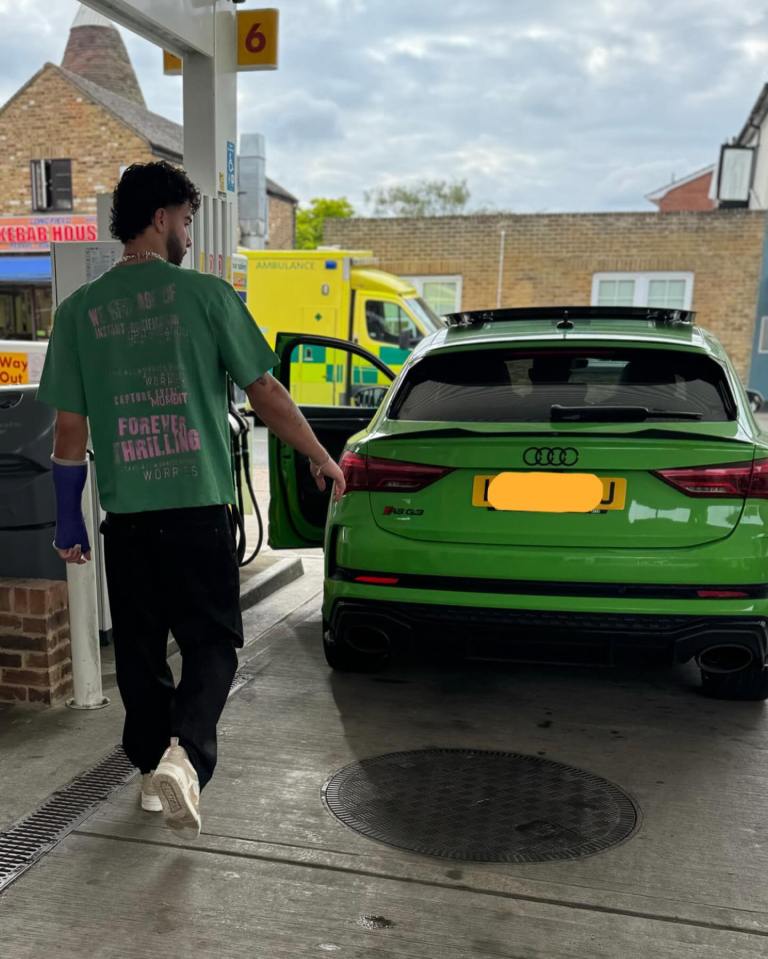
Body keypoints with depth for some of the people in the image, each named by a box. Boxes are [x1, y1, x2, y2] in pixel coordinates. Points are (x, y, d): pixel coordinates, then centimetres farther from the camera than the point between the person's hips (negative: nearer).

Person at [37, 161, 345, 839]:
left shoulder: (80, 310, 5)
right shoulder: (205, 294, -4)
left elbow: (70, 429, 5)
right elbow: (266, 394, -3)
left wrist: (68, 520, 14)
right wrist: (321, 458, 10)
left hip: (125, 512, 3)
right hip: (199, 504, -3)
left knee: (139, 650, 16)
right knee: (211, 640, 8)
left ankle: (153, 768, 28)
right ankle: (186, 753, -12)